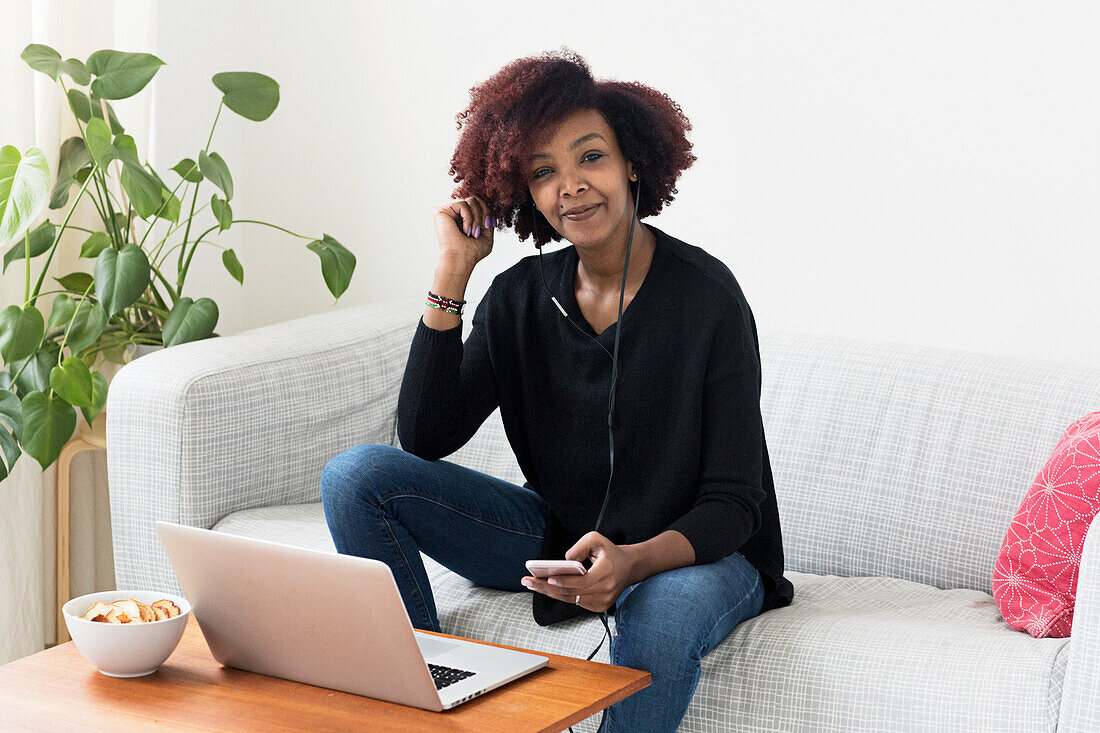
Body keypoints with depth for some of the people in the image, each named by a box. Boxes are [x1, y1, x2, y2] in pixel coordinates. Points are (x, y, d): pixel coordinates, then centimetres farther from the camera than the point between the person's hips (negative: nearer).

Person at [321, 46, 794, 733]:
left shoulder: (705, 295, -16)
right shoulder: (523, 296, -1)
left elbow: (732, 503, -16)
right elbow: (424, 438, -9)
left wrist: (633, 562, -36)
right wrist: (452, 271, -12)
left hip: (689, 552, -5)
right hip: (558, 541, 5)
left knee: (669, 606, -42)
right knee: (357, 474, -9)